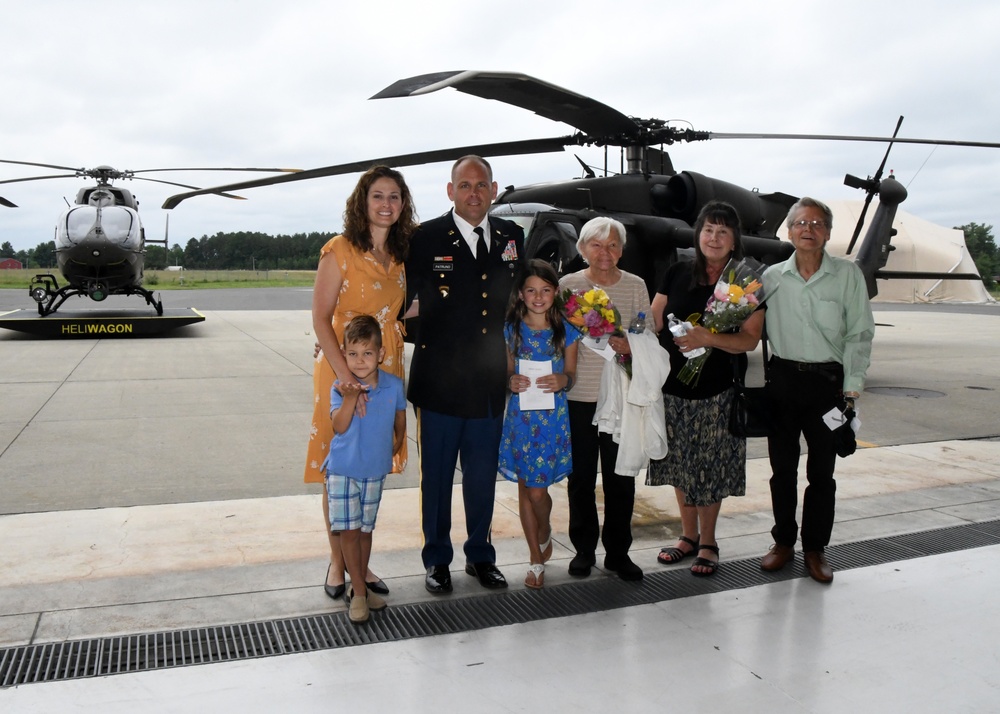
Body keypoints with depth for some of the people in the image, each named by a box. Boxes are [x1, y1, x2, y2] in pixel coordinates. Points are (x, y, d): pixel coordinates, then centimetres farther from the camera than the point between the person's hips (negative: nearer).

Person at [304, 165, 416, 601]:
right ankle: (337, 562, 21)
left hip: (386, 372, 6)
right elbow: (320, 319, -14)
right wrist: (346, 376, -23)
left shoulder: (402, 255, 8)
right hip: (340, 371, -5)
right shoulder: (340, 250, -10)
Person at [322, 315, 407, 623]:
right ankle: (358, 593, 11)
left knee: (365, 529, 14)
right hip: (343, 470, -2)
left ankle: (360, 585, 29)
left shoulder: (393, 385, -7)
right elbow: (340, 426, -27)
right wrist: (350, 398, -39)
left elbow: (400, 418, 11)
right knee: (348, 530, -1)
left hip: (375, 471, 2)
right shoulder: (340, 388, -15)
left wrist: (396, 446, 18)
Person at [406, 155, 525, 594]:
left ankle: (480, 556, 33)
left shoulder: (512, 236, 7)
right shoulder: (427, 238, -6)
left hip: (490, 382, 3)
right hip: (439, 381, -3)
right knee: (436, 476, 9)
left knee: (483, 477, 15)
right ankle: (437, 561, 27)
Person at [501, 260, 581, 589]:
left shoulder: (566, 331, -1)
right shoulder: (511, 330, 1)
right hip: (520, 415, 2)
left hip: (553, 417, -1)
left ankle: (545, 533, 30)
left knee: (538, 490, -4)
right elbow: (507, 371, 6)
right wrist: (511, 382, -16)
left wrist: (562, 381, -18)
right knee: (524, 488, 8)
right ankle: (536, 558, 23)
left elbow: (571, 374, 4)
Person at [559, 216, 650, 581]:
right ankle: (584, 548, 25)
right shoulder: (568, 285, 1)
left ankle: (618, 551, 20)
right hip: (579, 396, 0)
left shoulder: (636, 286, 5)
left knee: (621, 476, 5)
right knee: (581, 476, 8)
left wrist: (630, 346, -13)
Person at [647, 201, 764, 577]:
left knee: (711, 467, 4)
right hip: (674, 387, 3)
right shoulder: (677, 273, 5)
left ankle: (708, 542, 22)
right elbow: (654, 322, 6)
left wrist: (708, 338, -25)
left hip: (718, 391, -3)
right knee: (680, 463, 11)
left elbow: (750, 339, -9)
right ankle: (689, 535, 29)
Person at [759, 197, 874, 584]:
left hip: (827, 381, -2)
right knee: (782, 468, 10)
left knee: (822, 472, 6)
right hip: (782, 378, 2)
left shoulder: (848, 275, -1)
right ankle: (783, 541, 25)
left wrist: (851, 388, -7)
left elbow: (859, 334, -1)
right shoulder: (772, 276, 4)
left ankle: (815, 548, 21)